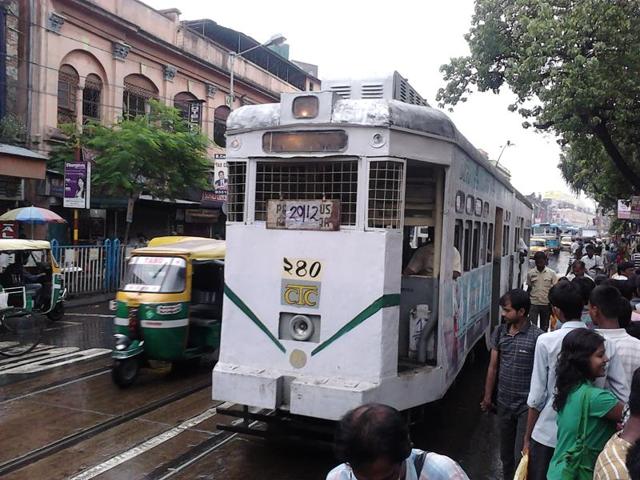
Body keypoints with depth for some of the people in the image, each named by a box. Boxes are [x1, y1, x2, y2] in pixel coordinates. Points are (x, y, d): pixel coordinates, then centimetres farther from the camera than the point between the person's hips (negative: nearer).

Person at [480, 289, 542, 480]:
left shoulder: (537, 336, -15)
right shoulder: (499, 332, 1)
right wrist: (487, 397, 10)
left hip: (527, 406, -5)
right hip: (504, 404, 5)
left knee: (521, 456, -3)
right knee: (506, 454, 18)